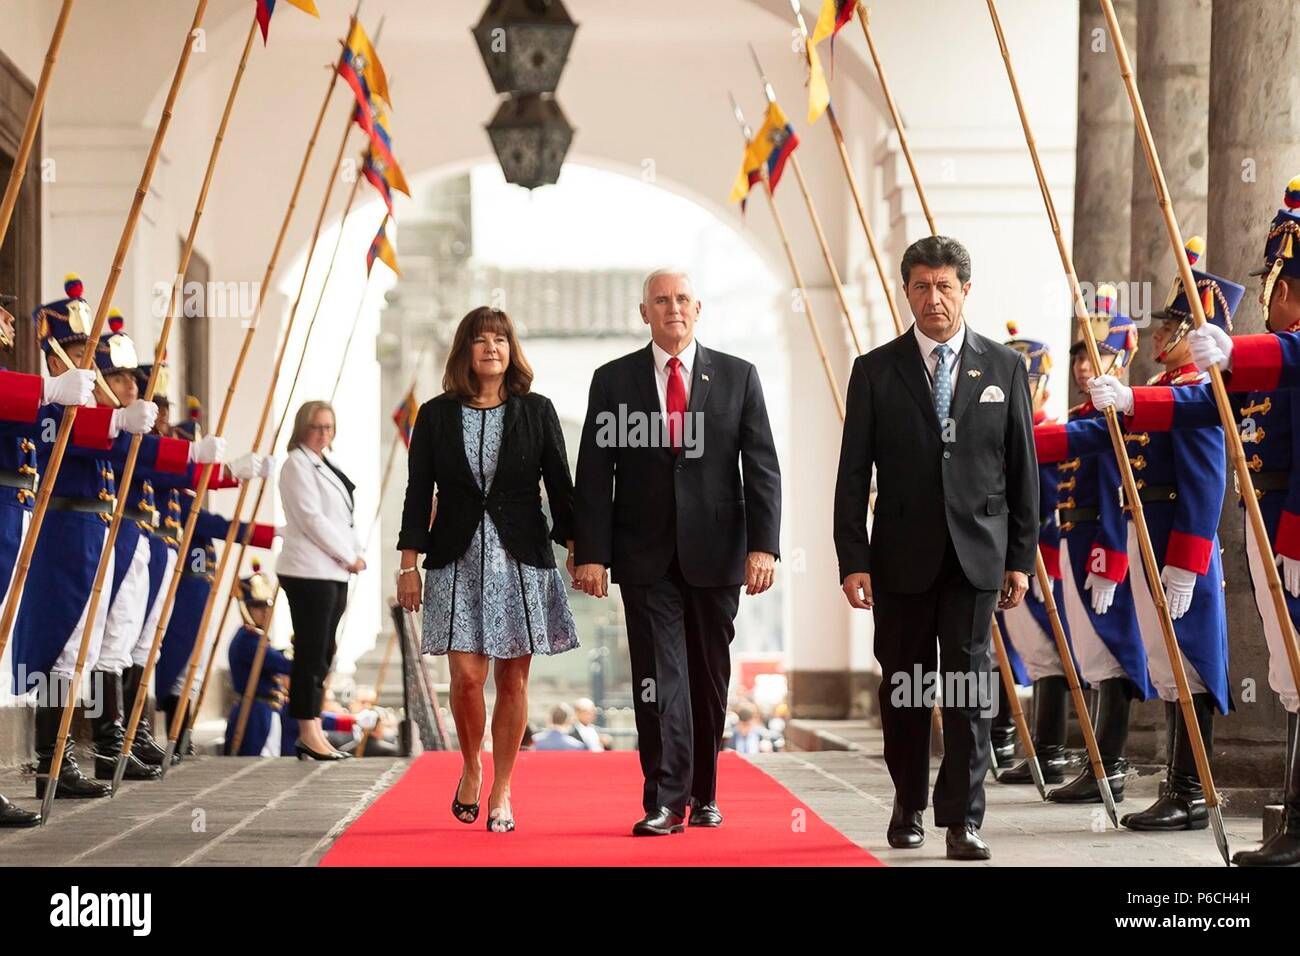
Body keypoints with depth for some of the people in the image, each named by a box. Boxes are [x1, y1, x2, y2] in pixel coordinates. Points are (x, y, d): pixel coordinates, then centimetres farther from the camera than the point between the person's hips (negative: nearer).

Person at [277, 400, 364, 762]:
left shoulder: (325, 467, 21)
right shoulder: (297, 464, -6)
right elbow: (311, 518, -14)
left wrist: (355, 553, 3)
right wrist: (349, 557, -11)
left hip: (334, 571, 9)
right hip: (309, 571, -9)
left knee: (323, 654, 8)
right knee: (311, 653, -8)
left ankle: (314, 731, 11)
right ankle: (308, 734, -7)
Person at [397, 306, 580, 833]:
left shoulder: (536, 411, 5)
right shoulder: (436, 415, 5)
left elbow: (559, 484, 5)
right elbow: (418, 493, 5)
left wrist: (575, 545, -4)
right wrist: (409, 563, -1)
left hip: (521, 560, 0)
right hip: (458, 560, 0)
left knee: (513, 678, 2)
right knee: (467, 675, -9)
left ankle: (501, 790, 14)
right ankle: (470, 766, 18)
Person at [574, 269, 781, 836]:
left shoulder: (738, 377, 5)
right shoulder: (613, 381, 5)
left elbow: (762, 468, 1)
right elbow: (594, 475, 2)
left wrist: (764, 545, -9)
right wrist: (591, 553, -7)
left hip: (717, 554, 1)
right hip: (646, 556, -1)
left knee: (709, 679, 9)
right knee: (659, 678, -6)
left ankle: (701, 791, 23)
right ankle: (665, 800, -7)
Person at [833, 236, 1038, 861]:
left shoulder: (1003, 368, 6)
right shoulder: (875, 370, 3)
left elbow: (1022, 470, 7)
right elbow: (853, 475, 0)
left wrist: (1021, 557, 3)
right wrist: (853, 561, -7)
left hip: (976, 554, 0)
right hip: (901, 556, 0)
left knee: (968, 687, -5)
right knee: (903, 688, 10)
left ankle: (962, 820, -2)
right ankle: (908, 808, 26)